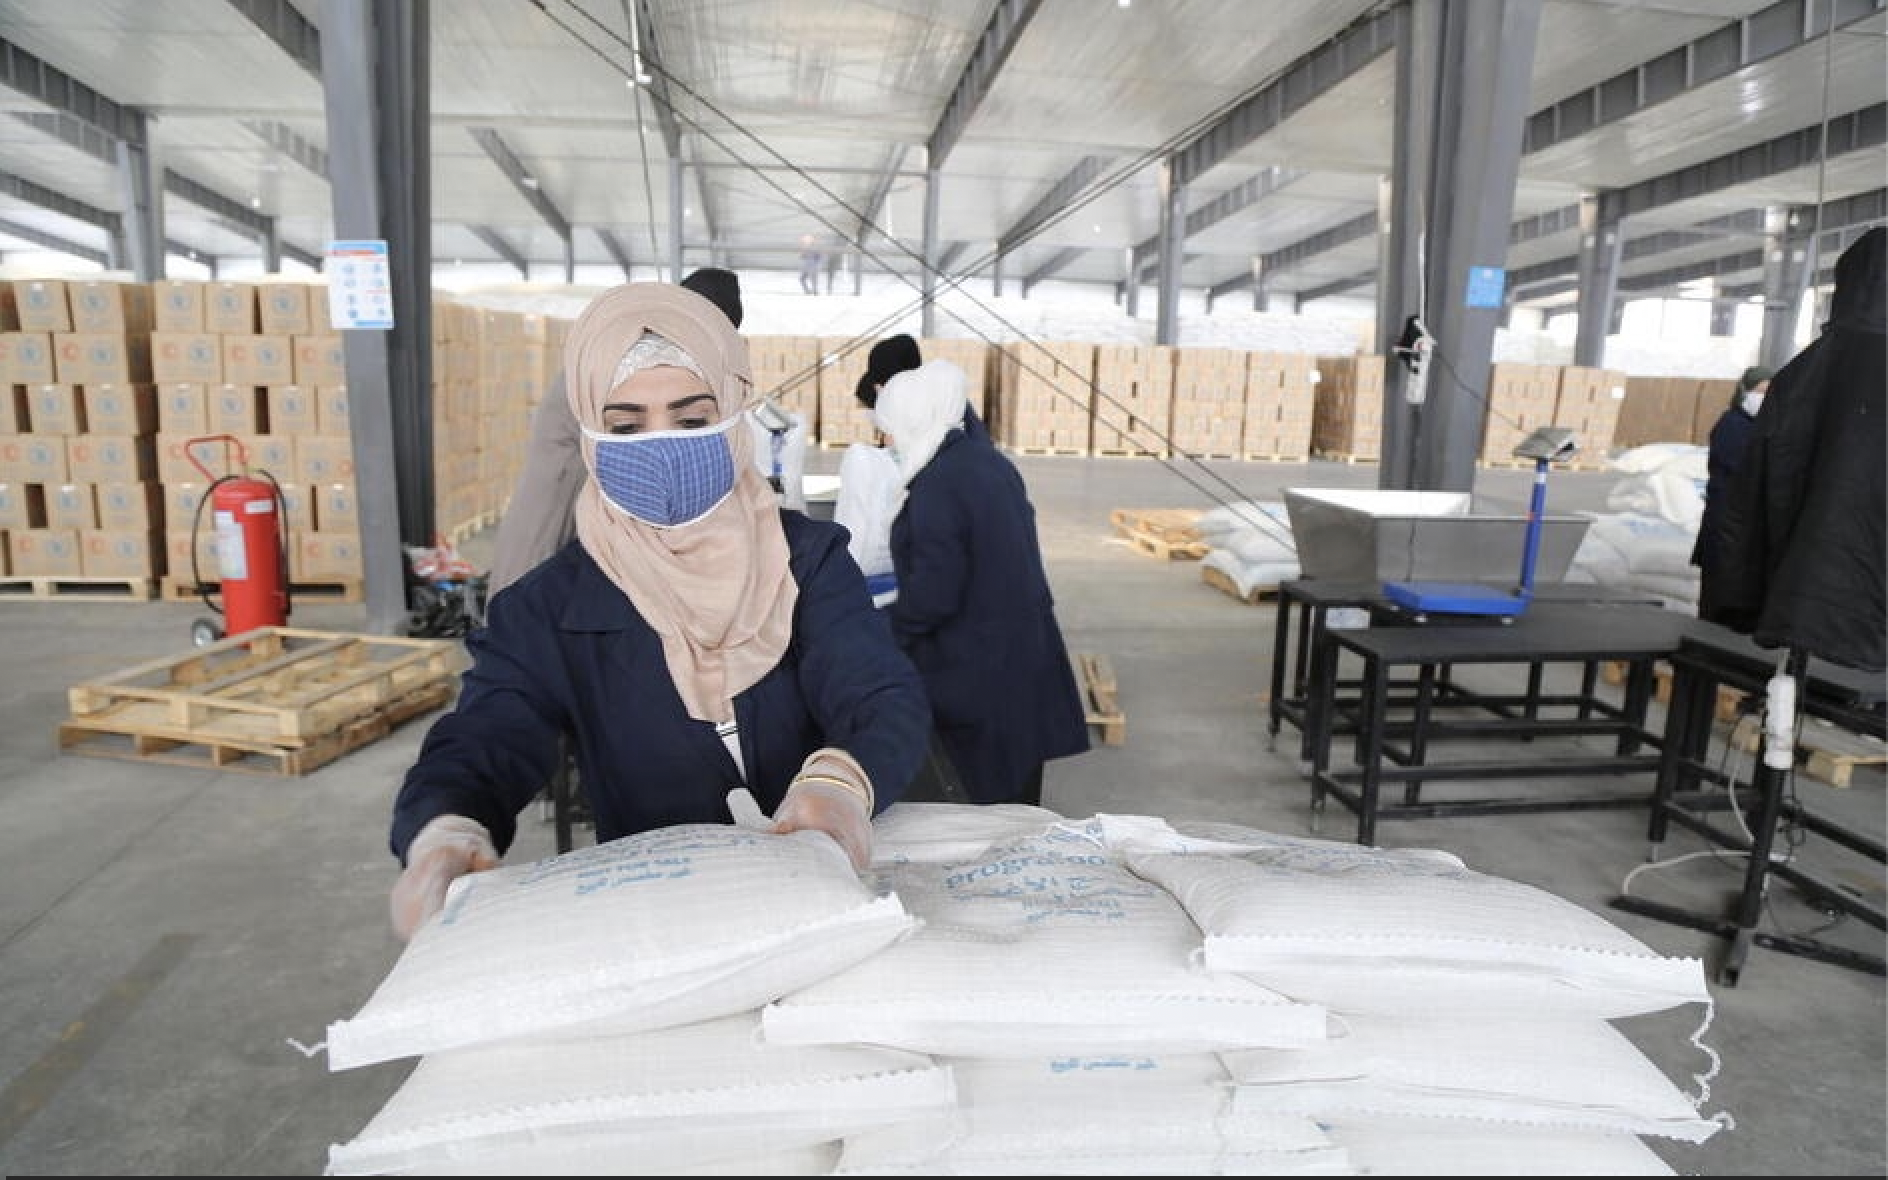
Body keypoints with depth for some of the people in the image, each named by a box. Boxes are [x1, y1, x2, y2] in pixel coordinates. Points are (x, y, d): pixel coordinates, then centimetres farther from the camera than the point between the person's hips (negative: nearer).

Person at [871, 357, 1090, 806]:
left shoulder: (936, 487, -21)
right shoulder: (988, 458, 6)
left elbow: (931, 595, -22)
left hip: (978, 673, -8)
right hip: (1025, 651, 8)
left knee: (990, 793, 6)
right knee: (1018, 788, 19)